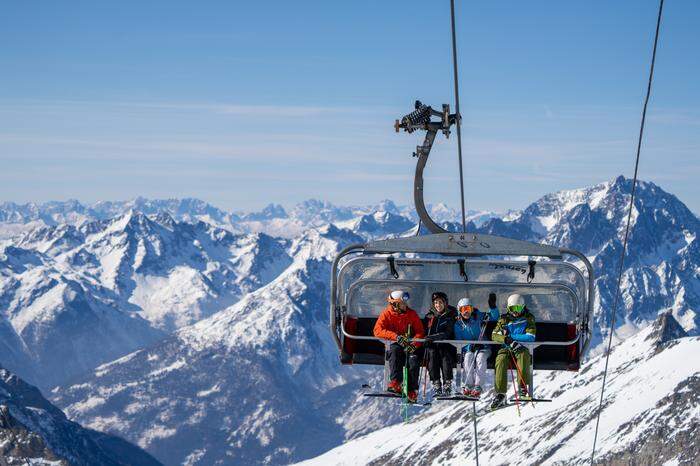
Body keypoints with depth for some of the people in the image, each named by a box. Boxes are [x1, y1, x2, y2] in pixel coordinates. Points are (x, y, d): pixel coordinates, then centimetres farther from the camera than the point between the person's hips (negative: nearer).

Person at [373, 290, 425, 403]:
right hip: (395, 343, -1)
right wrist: (396, 336, -32)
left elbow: (420, 332, -4)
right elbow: (378, 331, -18)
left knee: (413, 360, -27)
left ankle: (412, 391, -21)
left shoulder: (412, 314, 1)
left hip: (410, 345, 1)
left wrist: (413, 344, -26)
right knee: (395, 351, -35)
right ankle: (395, 382, -41)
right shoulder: (387, 314, -4)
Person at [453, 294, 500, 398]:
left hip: (483, 347, -1)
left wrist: (492, 306, -27)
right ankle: (467, 385, -30)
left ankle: (478, 386, -36)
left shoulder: (478, 317, 1)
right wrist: (469, 346, -20)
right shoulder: (458, 325, 4)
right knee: (467, 359, -31)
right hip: (468, 349, 1)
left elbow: (494, 317, -8)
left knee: (480, 358, -33)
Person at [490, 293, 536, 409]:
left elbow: (530, 337, -7)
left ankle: (522, 386, -34)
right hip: (506, 348, 1)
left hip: (522, 348, -1)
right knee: (500, 360, -31)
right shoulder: (504, 319, 12)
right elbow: (494, 335, 0)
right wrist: (507, 339, -22)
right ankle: (500, 394, -34)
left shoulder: (529, 318, 7)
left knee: (523, 355, -37)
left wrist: (510, 336, -11)